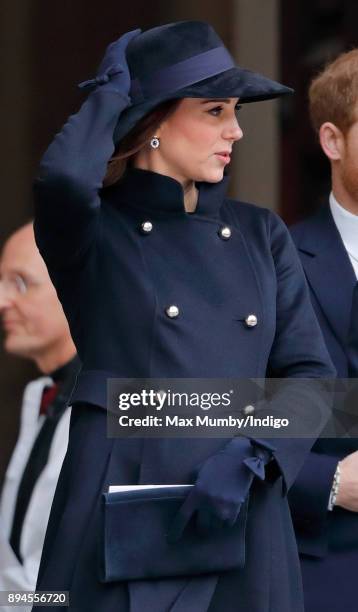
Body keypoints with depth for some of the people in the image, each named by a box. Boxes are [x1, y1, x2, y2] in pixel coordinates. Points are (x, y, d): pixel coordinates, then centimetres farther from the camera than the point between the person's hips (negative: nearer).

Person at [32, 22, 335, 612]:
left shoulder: (262, 235, 12)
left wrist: (251, 458, -11)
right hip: (121, 521, -4)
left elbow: (310, 372, 6)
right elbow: (63, 177, -24)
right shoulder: (94, 233, -1)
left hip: (244, 524, 4)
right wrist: (110, 90, -6)